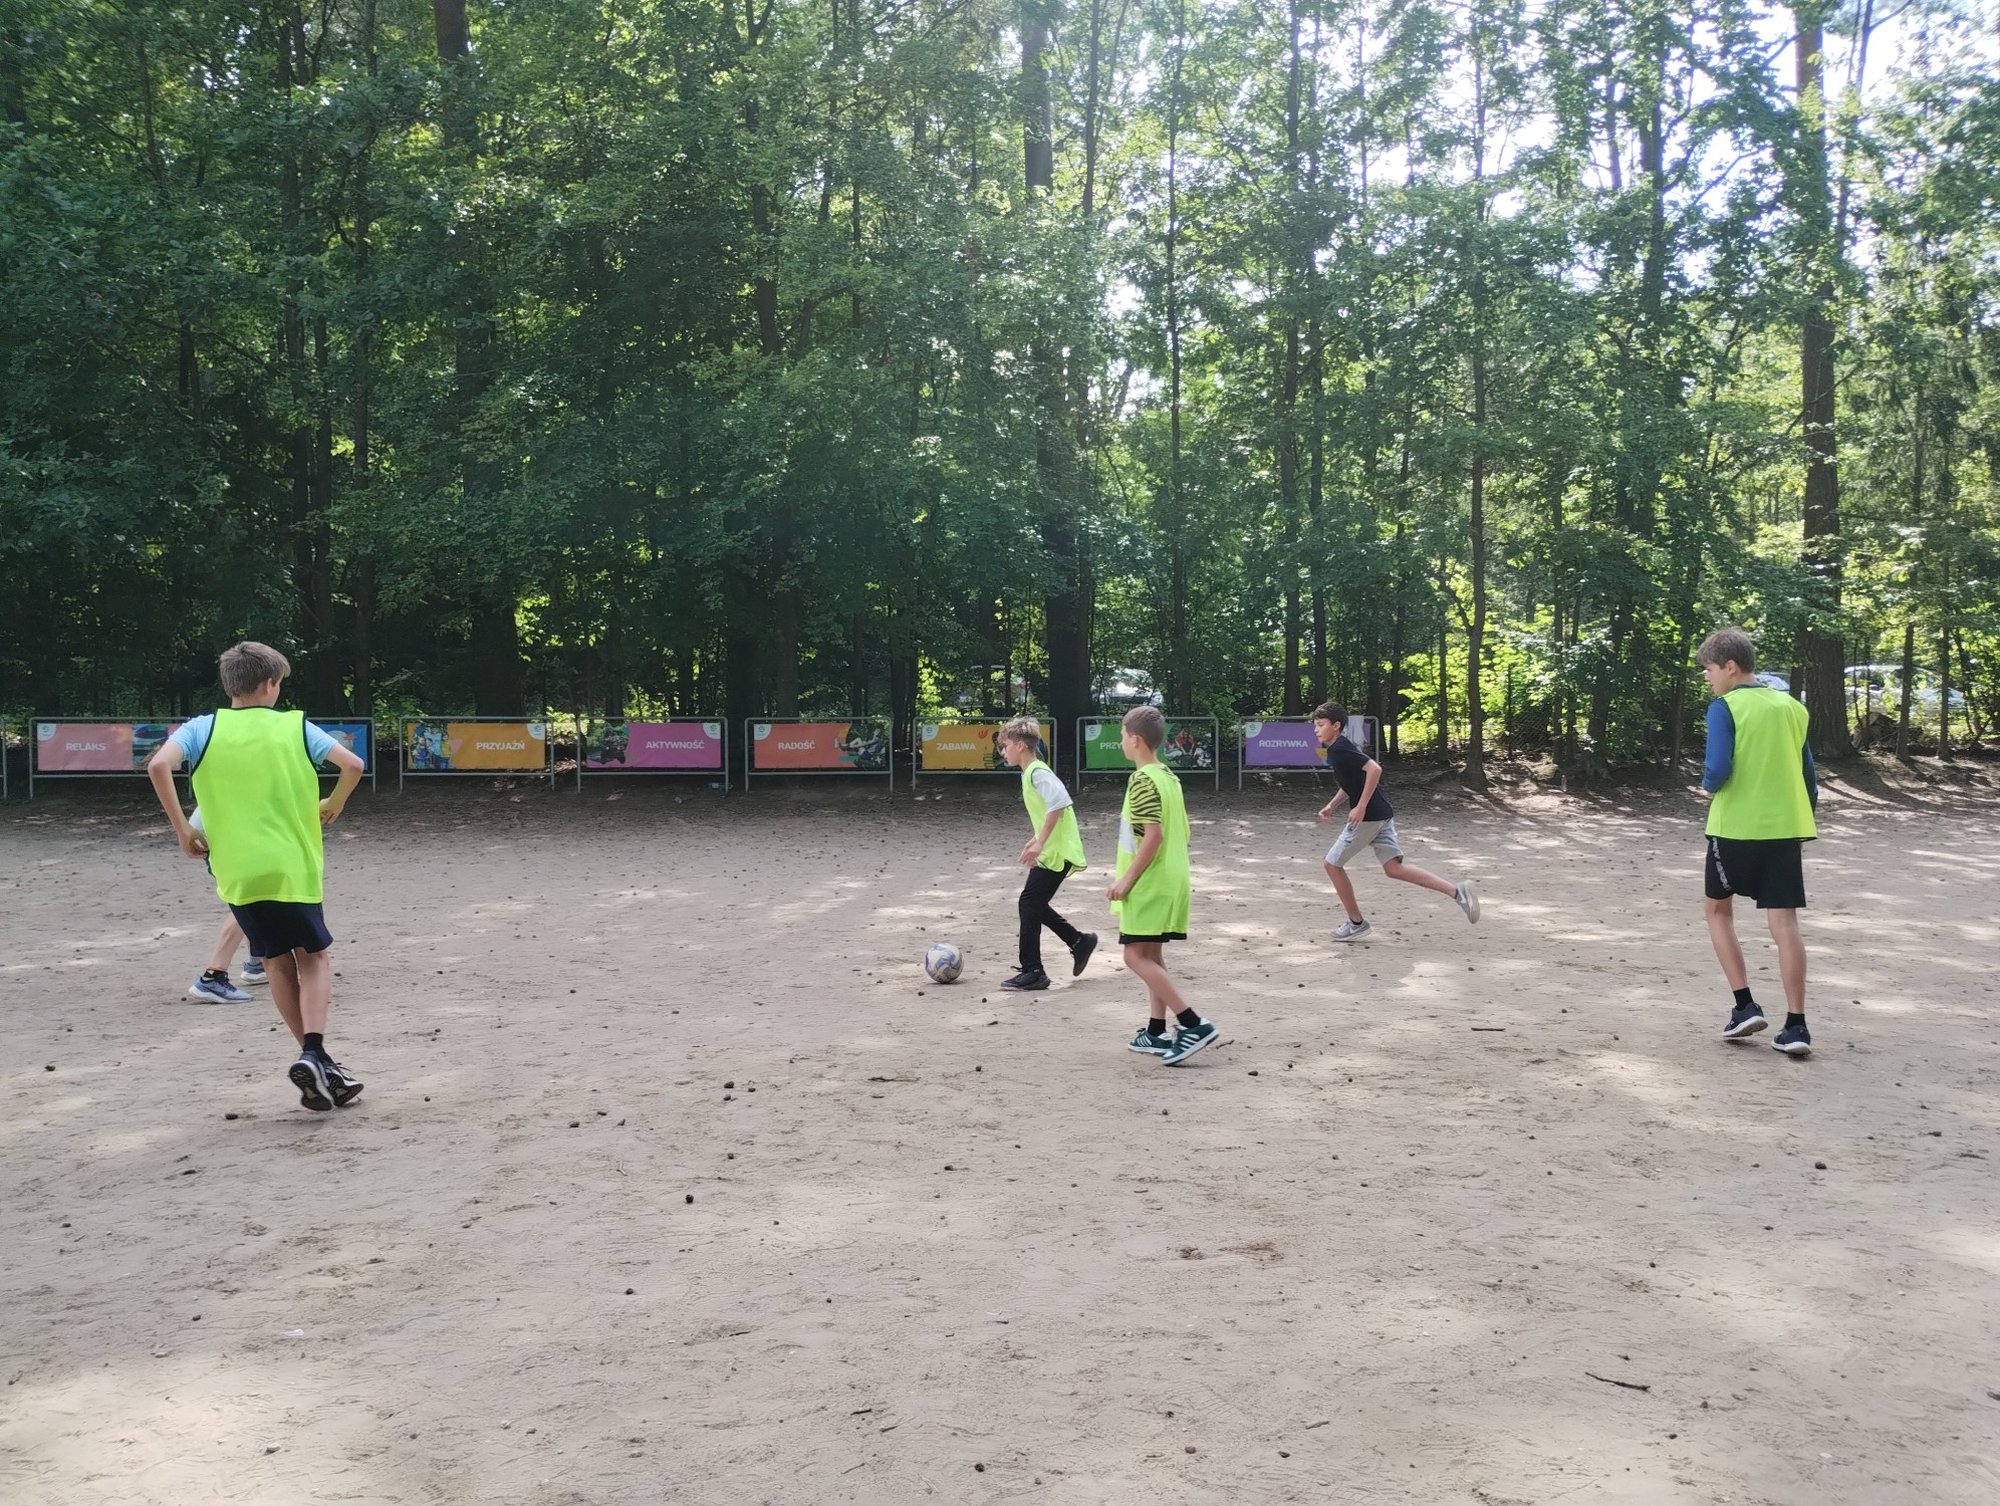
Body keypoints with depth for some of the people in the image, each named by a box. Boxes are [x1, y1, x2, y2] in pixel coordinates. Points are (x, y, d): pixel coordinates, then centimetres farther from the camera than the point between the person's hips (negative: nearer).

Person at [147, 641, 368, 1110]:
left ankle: (316, 1063, 13)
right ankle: (313, 1055, -9)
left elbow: (159, 765, -12)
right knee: (314, 958, 11)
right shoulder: (295, 726, 3)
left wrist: (182, 829, -3)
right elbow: (352, 764, -3)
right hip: (294, 867, -1)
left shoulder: (203, 728, 4)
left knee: (278, 964, 14)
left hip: (237, 872, 2)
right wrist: (331, 807, 15)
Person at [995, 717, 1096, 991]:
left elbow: (1059, 803, -29)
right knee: (1034, 904, 14)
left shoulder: (1037, 772, -15)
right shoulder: (1032, 772, 15)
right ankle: (1079, 941, 23)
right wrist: (1037, 841, 22)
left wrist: (1040, 843, -28)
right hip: (1052, 852, 10)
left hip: (1056, 853, -10)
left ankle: (1032, 972, -3)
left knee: (1030, 904, -7)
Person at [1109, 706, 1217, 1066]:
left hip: (1149, 884, -10)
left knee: (1136, 956, -8)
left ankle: (1194, 1025, -14)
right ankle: (1156, 1032, 17)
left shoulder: (1142, 780, -16)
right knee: (1152, 956, 15)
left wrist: (1127, 879, -18)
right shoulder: (1169, 777, 12)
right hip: (1172, 880, 10)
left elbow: (1153, 834, -24)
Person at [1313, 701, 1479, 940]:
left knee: (1333, 864, 4)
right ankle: (1457, 892, -5)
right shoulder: (1335, 749, 15)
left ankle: (1356, 923, 12)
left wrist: (1361, 807, -25)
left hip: (1368, 817, -9)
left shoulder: (1340, 750, -16)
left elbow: (1374, 769, -27)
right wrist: (1332, 805, 19)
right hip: (1381, 815, 10)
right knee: (1394, 868, 4)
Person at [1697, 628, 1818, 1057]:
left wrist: (1708, 786, 4)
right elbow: (1808, 776, 14)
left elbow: (1718, 770, -18)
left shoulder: (1725, 707, -8)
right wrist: (1805, 824, 22)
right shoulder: (1791, 706, 11)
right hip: (1786, 827, 5)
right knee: (1784, 921, 2)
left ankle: (1745, 1007, 7)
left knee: (1717, 909, 15)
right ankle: (1796, 1026, -2)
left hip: (1736, 827, -5)